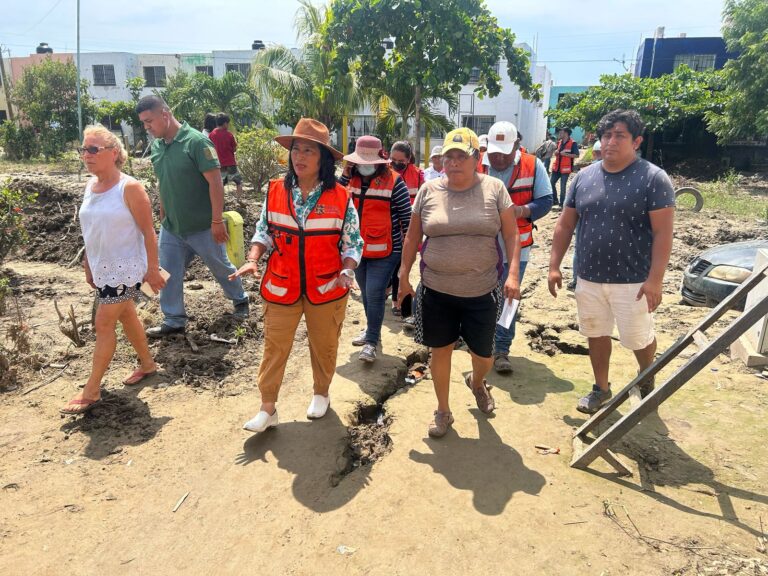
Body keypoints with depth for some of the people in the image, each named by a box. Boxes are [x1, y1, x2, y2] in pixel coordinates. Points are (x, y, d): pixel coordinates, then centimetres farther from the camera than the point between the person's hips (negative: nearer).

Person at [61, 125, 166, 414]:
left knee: (103, 325, -3)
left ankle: (91, 390, 9)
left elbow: (148, 232, -16)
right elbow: (91, 231, 12)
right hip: (102, 268, 7)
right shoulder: (90, 186, 5)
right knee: (126, 316, 18)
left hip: (125, 268, -7)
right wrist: (88, 266, 15)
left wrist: (152, 269, -16)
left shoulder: (129, 187, -17)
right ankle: (147, 363, 38)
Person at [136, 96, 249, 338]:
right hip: (171, 227, 6)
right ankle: (174, 320, 22)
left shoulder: (196, 142, -17)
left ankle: (240, 300, 36)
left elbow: (215, 182, -19)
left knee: (221, 267, 12)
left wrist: (217, 221, -20)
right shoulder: (157, 147, 4)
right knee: (169, 274, 8)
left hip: (202, 227, -6)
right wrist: (162, 216, 18)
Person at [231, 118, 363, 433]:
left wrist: (348, 270, -20)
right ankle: (268, 408, 20)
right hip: (281, 286, 1)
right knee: (274, 347, 6)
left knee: (324, 345, 16)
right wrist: (252, 259, -10)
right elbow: (264, 231, 6)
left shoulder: (341, 197, -8)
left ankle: (321, 393, 40)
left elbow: (353, 242, -3)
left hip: (326, 288, -1)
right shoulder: (275, 191, -3)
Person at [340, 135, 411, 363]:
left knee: (375, 294, -8)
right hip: (358, 249, 6)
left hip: (384, 251, -6)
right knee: (366, 293, 18)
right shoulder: (352, 180, 6)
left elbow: (407, 216, -7)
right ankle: (372, 330, 37)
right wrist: (345, 175, -9)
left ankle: (372, 342, 5)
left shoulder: (394, 182, -11)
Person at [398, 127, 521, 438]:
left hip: (482, 292, 0)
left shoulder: (494, 188, -3)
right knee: (441, 350, 10)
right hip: (437, 290, 1)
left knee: (484, 354, 11)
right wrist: (404, 276, 7)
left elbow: (511, 234, -2)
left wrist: (513, 273, -12)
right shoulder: (429, 190, 0)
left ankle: (476, 382, 48)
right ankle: (443, 411, 31)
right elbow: (412, 236, 7)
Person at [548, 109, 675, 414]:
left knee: (638, 338, 9)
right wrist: (554, 266, 4)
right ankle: (601, 388, 35)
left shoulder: (653, 178, -11)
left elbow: (663, 233, -14)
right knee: (596, 334, 16)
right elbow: (565, 225, 7)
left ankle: (647, 379, 41)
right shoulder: (583, 177, 3)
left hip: (633, 280, -4)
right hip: (589, 278, 4)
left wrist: (655, 279, -19)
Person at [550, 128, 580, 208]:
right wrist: (556, 152, -1)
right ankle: (554, 200, 19)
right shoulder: (559, 142, 11)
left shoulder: (573, 143, -9)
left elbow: (576, 155, -13)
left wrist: (565, 154, -20)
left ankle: (561, 203, 9)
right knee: (551, 183, 6)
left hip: (565, 169, -7)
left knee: (562, 186, -1)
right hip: (556, 167, 7)